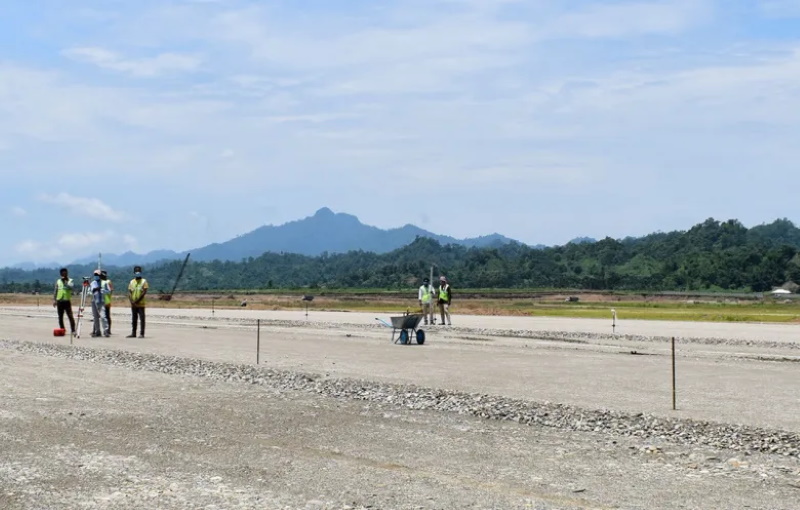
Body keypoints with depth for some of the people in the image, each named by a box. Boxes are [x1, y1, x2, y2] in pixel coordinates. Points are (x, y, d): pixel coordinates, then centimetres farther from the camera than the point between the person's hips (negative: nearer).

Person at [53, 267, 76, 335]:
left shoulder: (70, 281, 3)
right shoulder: (58, 281, 13)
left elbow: (73, 288, -15)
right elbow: (55, 291, 15)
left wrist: (65, 283, -18)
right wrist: (54, 300, 7)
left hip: (67, 301, -4)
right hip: (59, 301, 4)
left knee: (70, 316, -9)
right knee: (60, 317, 7)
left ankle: (73, 330, -8)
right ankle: (62, 330, 16)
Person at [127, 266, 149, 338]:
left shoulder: (144, 281, 0)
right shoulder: (131, 282, 13)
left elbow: (144, 292, -9)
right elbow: (129, 292, 8)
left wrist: (137, 300, -16)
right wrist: (131, 301, -8)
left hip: (141, 304, -5)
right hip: (133, 304, 5)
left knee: (142, 319, -5)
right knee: (134, 319, 9)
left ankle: (141, 334, -4)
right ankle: (133, 333, 15)